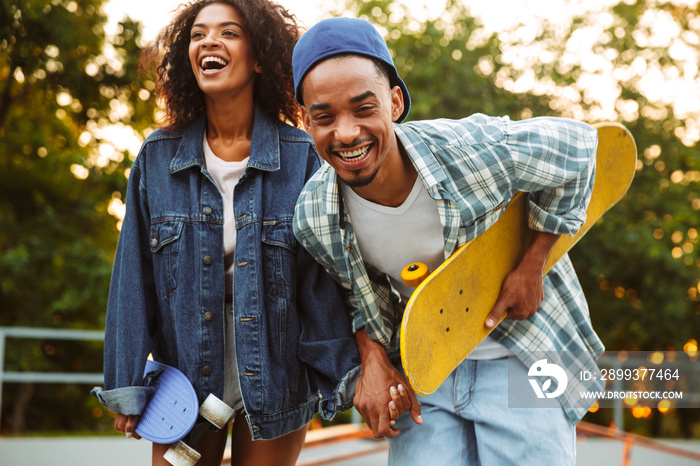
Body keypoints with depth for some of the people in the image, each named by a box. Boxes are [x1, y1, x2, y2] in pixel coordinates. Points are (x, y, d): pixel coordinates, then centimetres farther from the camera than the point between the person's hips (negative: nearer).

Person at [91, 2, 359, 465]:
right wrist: (126, 384, -2)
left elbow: (324, 279, -7)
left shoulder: (302, 157, -7)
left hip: (275, 384, -1)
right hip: (184, 379, 2)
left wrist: (342, 375, -10)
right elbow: (134, 276, 1)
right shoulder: (158, 158, -1)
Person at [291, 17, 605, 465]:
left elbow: (577, 146, -9)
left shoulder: (475, 150, -27)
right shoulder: (313, 219, -16)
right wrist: (374, 357, -10)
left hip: (523, 360, -2)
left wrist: (532, 266, -11)